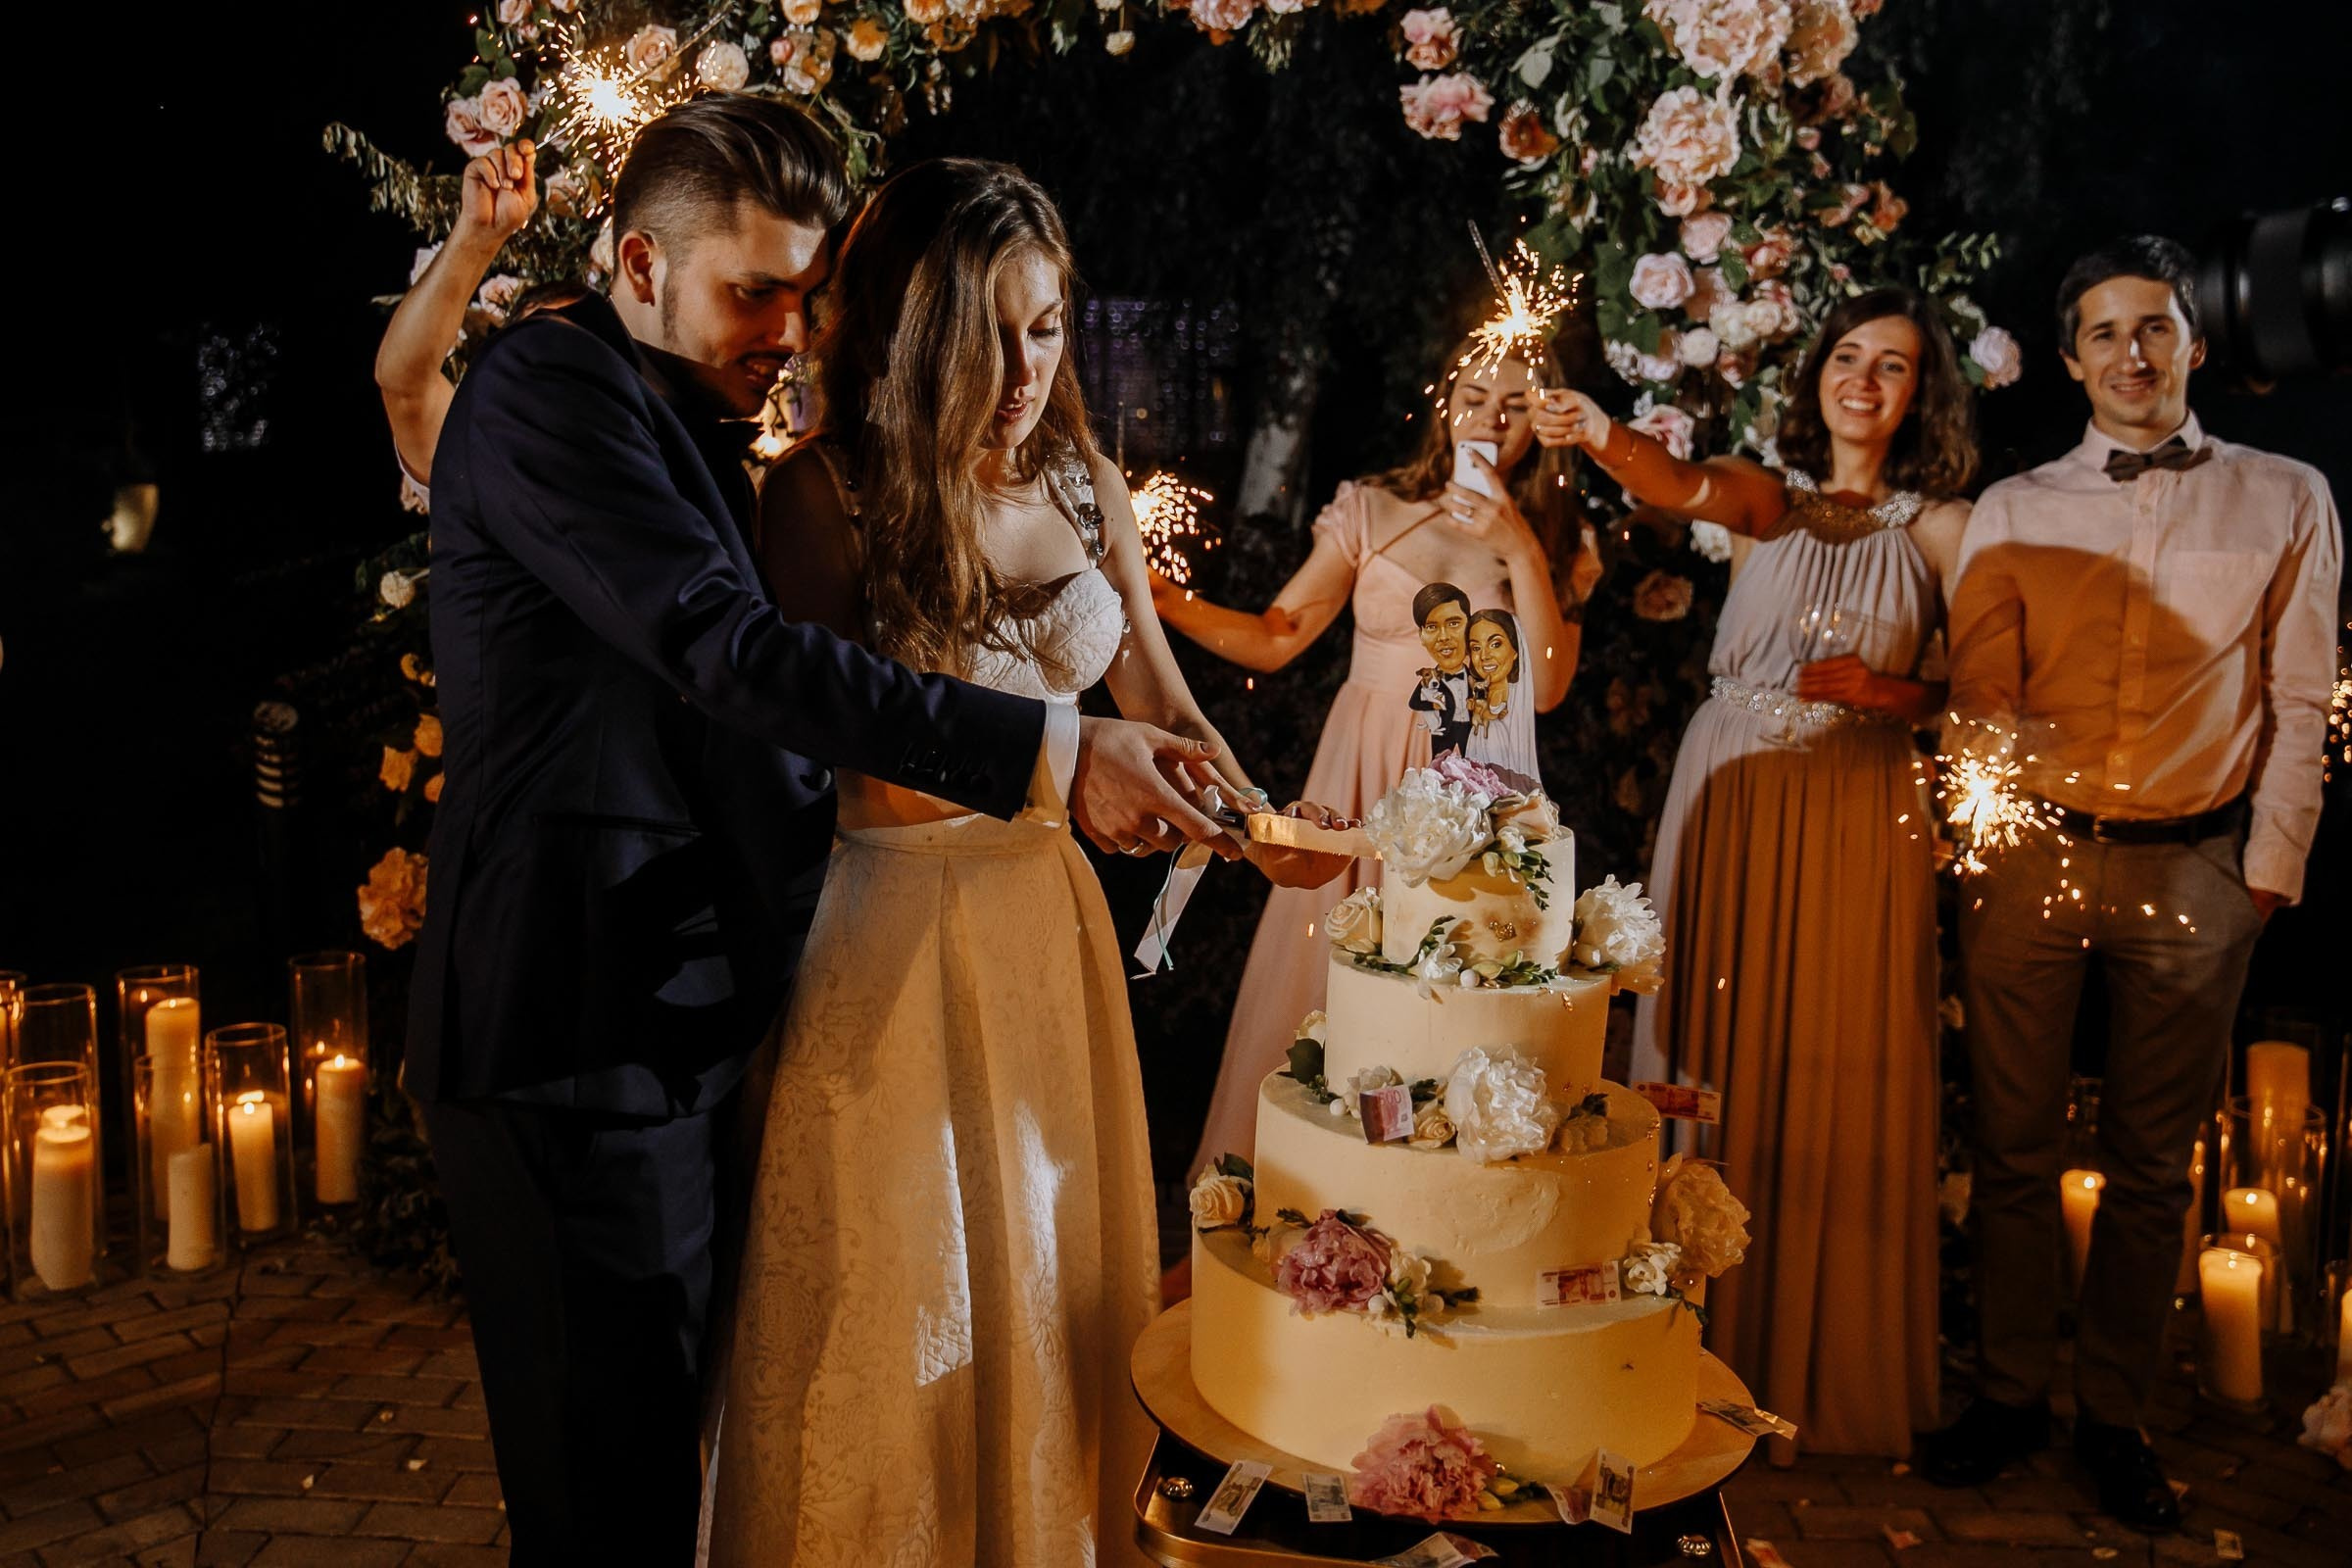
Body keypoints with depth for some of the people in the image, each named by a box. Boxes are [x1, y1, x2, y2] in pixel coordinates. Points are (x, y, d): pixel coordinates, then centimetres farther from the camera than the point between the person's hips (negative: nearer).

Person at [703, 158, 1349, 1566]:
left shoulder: (1084, 483, 5)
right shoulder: (829, 490, -9)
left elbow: (1163, 705, 7)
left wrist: (1264, 831, -11)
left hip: (1049, 918, 5)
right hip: (890, 928, -4)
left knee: (1057, 1277, 14)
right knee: (895, 1295, 6)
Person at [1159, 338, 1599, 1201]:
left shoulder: (1560, 543, 6)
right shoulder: (1372, 508, 4)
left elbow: (1545, 687, -8)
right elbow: (1271, 639, -2)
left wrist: (1521, 550, -13)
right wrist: (1167, 601, -16)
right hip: (1359, 783, 0)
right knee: (1313, 987, 1)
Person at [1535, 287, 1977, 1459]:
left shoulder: (1941, 527, 5)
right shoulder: (1768, 492, 6)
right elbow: (1692, 491, -18)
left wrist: (1889, 693, -19)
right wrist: (1606, 439, -36)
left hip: (1856, 817, -1)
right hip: (1725, 794, 1)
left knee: (1835, 1083, 2)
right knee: (1716, 1061, 6)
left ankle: (1819, 1371, 19)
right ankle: (1705, 1350, 21)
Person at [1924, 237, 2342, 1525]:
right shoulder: (2012, 511, 9)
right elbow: (1981, 696, 4)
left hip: (2197, 869, 0)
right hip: (2031, 855, 1)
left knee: (2152, 1162, 8)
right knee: (2014, 1144, 6)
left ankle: (2113, 1416, 20)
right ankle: (2010, 1396, 19)